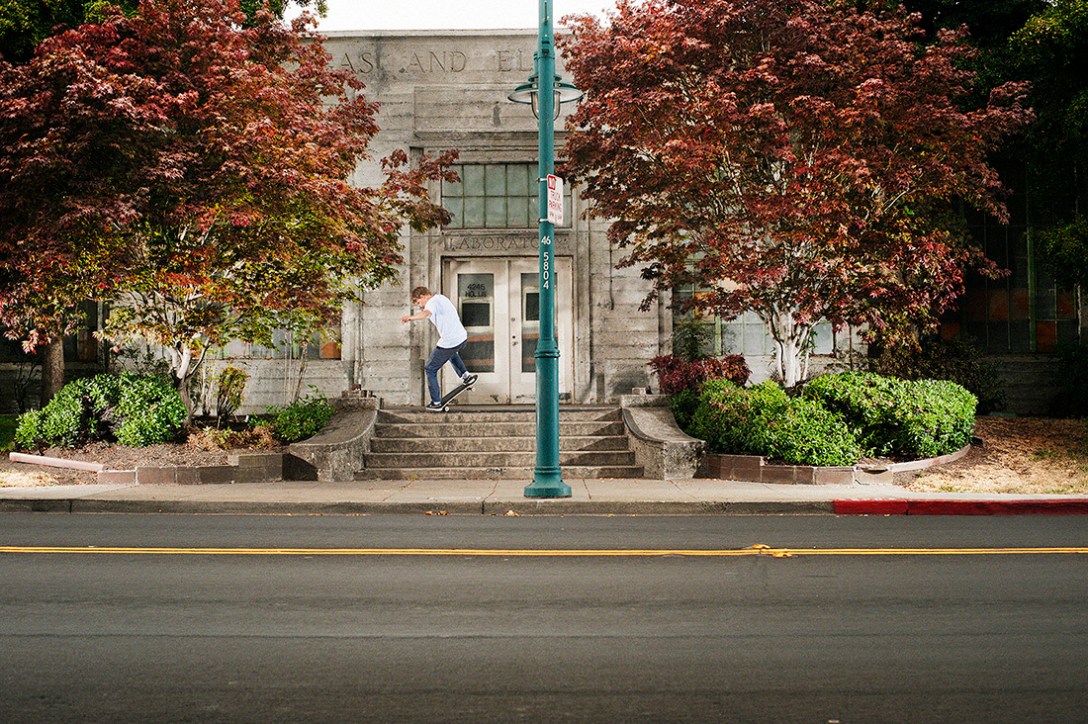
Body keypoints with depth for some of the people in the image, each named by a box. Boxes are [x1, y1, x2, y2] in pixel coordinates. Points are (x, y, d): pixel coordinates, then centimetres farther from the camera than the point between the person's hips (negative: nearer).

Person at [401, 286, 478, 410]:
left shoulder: (432, 302, -13)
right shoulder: (441, 297, 15)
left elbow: (426, 313, -37)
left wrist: (411, 317, -57)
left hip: (449, 343, -9)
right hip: (462, 338, 9)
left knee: (430, 370, 7)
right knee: (452, 353, 43)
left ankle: (436, 403, 10)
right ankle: (465, 375, 29)